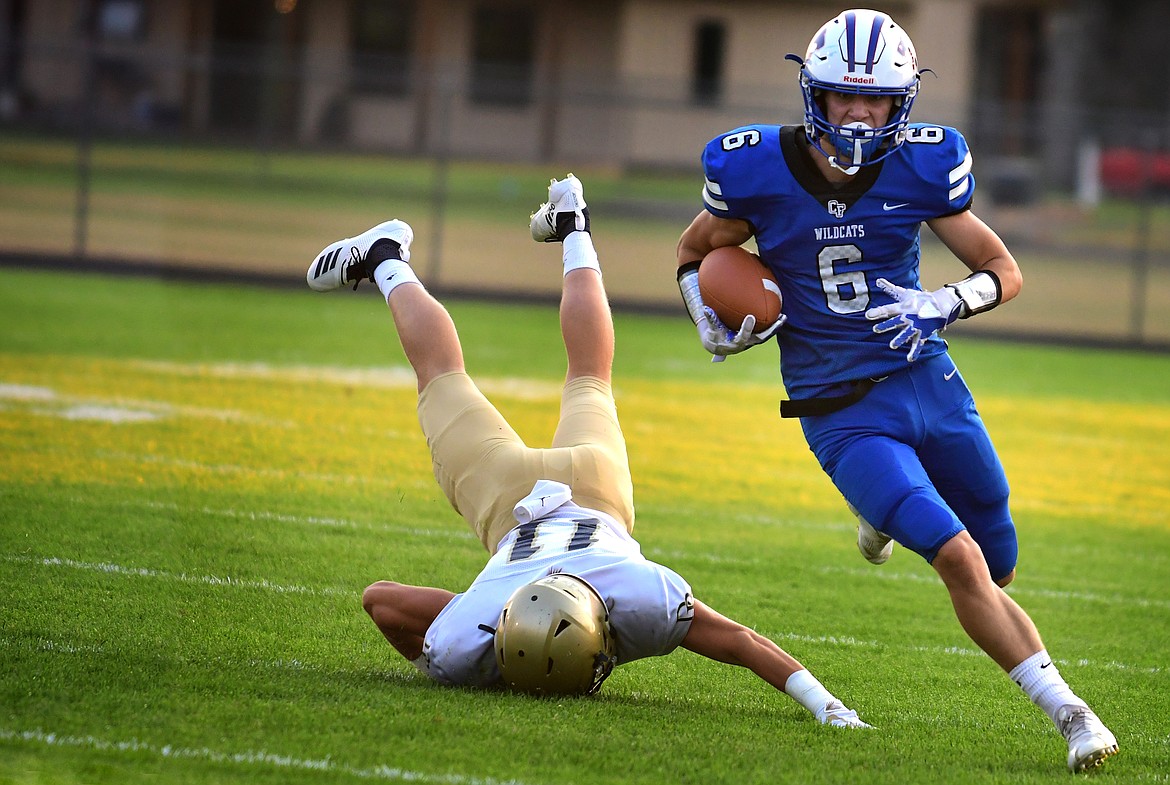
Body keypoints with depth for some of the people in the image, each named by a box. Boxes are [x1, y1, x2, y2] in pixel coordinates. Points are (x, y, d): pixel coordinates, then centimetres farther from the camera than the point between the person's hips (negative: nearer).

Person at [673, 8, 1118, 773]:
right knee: (960, 561, -21)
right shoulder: (759, 171, -10)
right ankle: (1068, 713, -16)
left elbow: (1005, 271, 1)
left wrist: (941, 304, -18)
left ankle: (885, 510, 43)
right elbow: (695, 252, 10)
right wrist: (714, 324, -9)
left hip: (927, 381, 3)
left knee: (998, 572, 13)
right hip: (843, 415, -3)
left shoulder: (921, 166, -7)